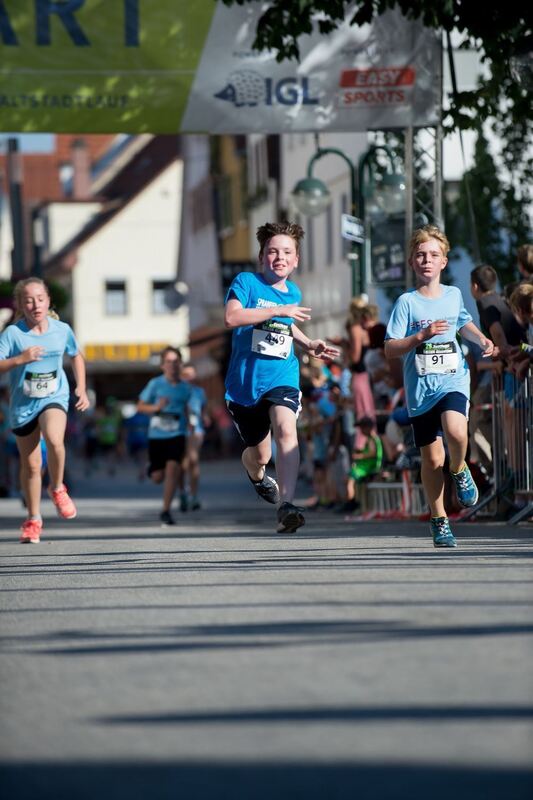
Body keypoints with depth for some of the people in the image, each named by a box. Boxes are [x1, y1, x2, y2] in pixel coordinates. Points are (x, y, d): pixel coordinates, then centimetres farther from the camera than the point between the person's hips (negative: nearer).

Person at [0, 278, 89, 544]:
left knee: (54, 439, -31)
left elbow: (76, 356, 18)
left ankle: (57, 488, -4)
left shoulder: (62, 329, -2)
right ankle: (33, 519, 27)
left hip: (54, 398, 0)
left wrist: (81, 388, 9)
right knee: (30, 465, 7)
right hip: (22, 404, 0)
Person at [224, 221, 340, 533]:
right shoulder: (247, 282, -5)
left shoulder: (294, 292, 11)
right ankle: (258, 477, 50)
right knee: (259, 456, 11)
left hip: (282, 378, 2)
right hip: (244, 380, -2)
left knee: (286, 430, -28)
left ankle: (286, 507, -35)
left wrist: (309, 344, 16)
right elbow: (232, 317, -24)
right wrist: (280, 310, -24)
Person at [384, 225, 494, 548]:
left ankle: (460, 471, 5)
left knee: (455, 431, -29)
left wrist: (482, 340, 13)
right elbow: (390, 350, -8)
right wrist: (422, 335, -20)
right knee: (432, 457, 3)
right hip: (420, 389, -1)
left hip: (454, 381, 1)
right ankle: (439, 521, 20)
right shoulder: (407, 302, -4)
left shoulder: (454, 295, 8)